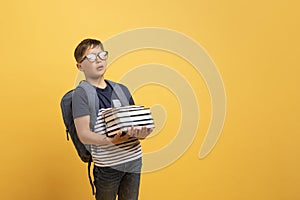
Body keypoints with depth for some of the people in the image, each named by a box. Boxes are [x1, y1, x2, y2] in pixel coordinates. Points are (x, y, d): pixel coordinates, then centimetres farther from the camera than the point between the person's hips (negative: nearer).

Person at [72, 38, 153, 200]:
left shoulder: (122, 89, 10)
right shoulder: (81, 94, -6)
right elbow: (84, 135, -13)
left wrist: (140, 133, -10)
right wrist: (112, 141, -30)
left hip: (134, 159, 5)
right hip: (108, 164, -4)